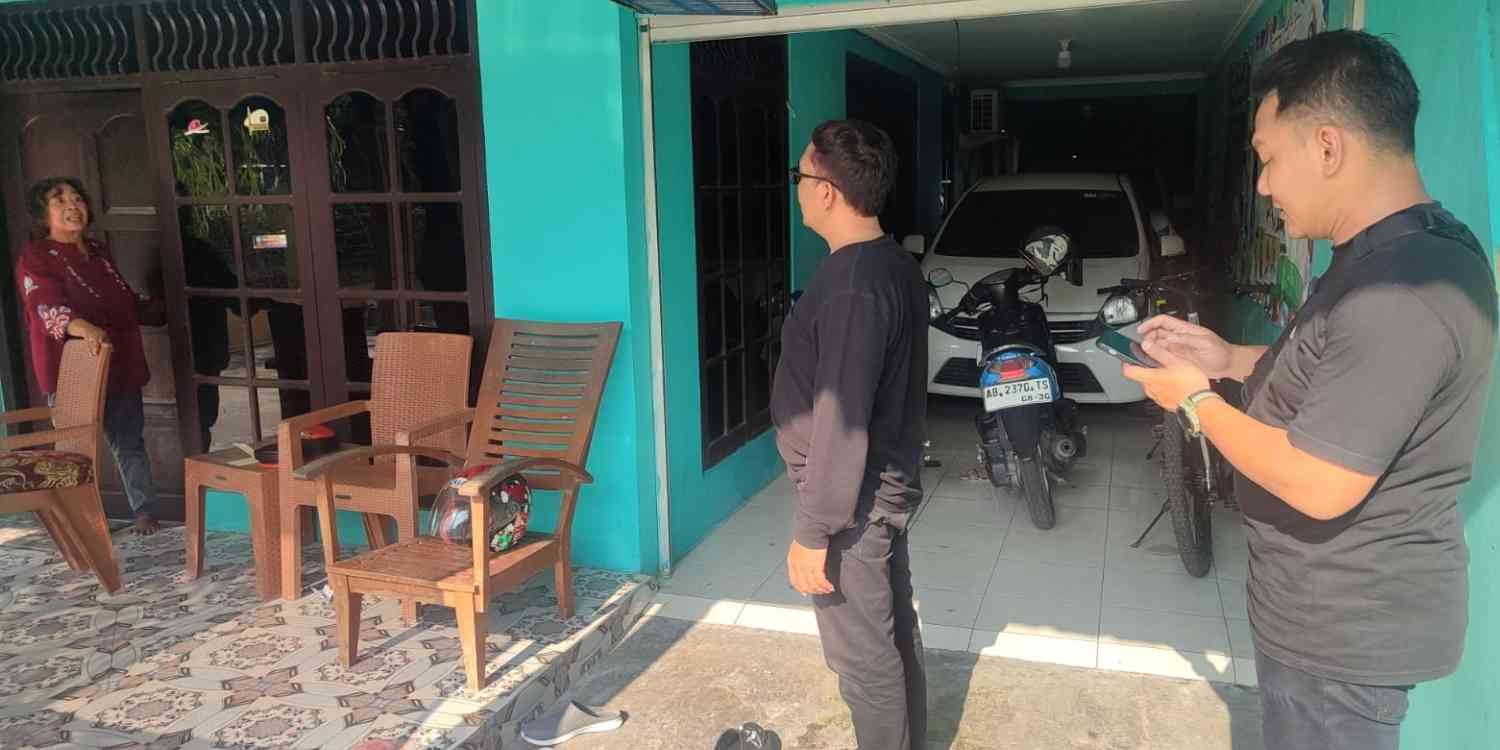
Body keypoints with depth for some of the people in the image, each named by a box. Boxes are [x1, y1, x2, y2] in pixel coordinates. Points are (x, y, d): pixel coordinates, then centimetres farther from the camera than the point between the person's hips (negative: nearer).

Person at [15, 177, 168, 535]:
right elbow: (47, 305, -25)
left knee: (129, 441, 11)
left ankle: (145, 511, 20)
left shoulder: (99, 251, 14)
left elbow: (126, 300, 28)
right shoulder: (35, 257, -7)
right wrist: (82, 327, -43)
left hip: (120, 367, 6)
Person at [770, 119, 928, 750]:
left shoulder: (852, 284, -25)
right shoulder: (896, 264, 6)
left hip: (854, 501, -10)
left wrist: (813, 532, -20)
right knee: (895, 632, 21)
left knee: (863, 655, 5)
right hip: (890, 483, 10)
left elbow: (841, 423, -26)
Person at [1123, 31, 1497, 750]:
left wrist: (1196, 402, -17)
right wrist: (1229, 358, 6)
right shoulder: (1406, 248, 4)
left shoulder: (1399, 290, -31)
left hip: (1346, 631, -10)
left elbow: (1319, 485, -30)